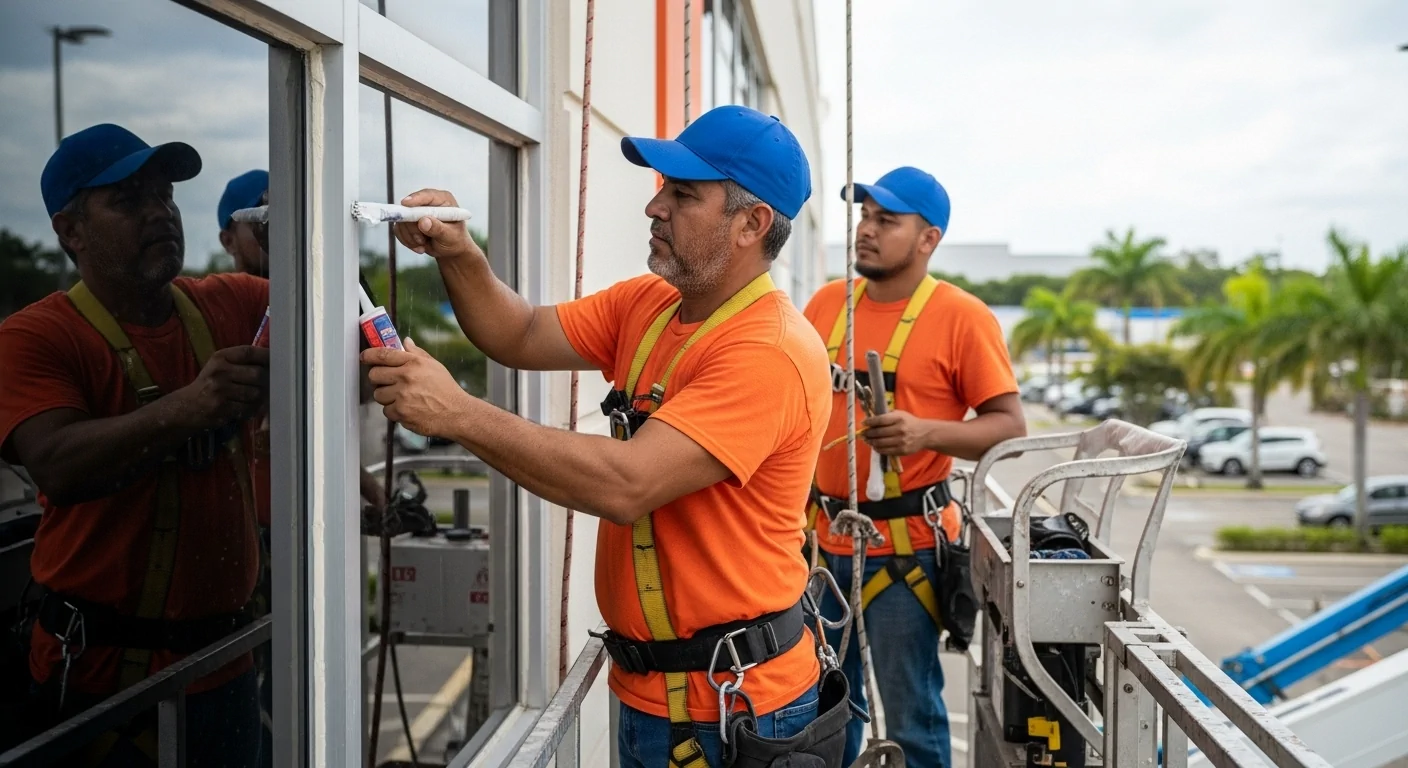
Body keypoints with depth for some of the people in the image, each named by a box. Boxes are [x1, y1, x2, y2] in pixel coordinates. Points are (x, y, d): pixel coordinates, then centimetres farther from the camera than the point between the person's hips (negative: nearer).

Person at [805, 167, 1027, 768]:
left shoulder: (962, 316, -8)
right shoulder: (825, 303, 8)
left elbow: (1010, 426, -9)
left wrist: (928, 433, -24)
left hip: (903, 544, -5)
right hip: (824, 537, 5)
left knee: (911, 717, 4)